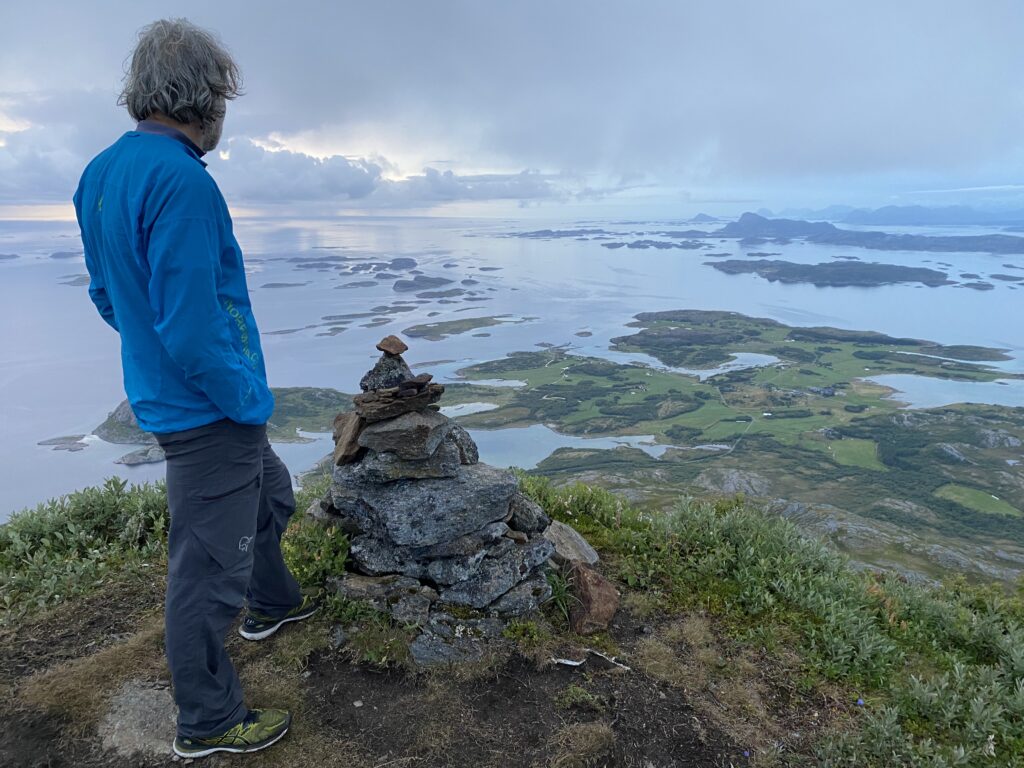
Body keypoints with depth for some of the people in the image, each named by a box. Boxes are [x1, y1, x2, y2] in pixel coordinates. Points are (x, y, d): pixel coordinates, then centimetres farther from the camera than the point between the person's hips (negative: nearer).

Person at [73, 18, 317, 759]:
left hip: (167, 394, 10)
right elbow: (191, 328, -27)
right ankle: (208, 722, 24)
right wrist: (245, 400, -13)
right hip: (209, 412, -10)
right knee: (208, 565, 5)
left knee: (272, 495, 28)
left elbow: (108, 293, 15)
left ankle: (272, 602, 51)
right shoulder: (180, 180, -23)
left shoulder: (101, 171, 6)